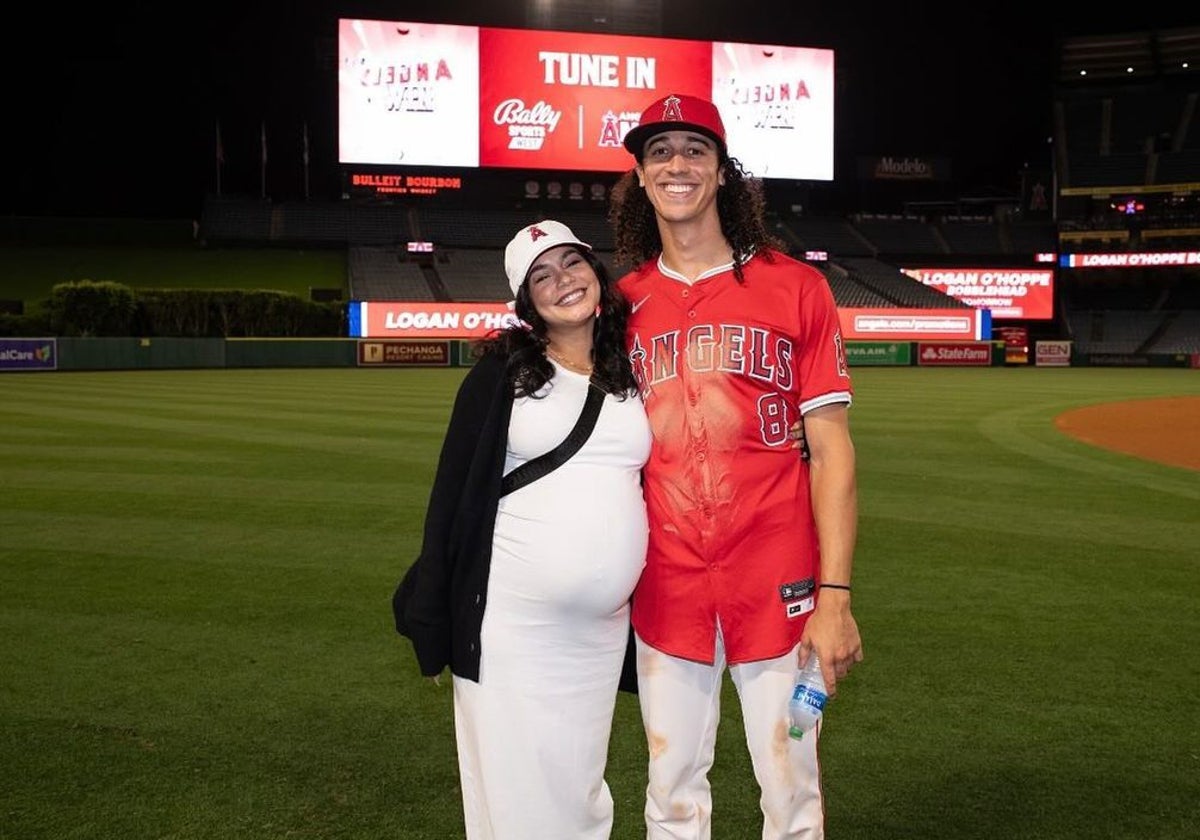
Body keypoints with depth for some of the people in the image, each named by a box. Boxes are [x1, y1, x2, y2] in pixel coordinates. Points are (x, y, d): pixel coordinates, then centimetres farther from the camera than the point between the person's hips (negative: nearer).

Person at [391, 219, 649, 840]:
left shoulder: (633, 375, 8)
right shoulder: (500, 373, 0)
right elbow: (453, 490, -1)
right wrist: (432, 613, -5)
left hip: (603, 629, 3)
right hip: (509, 624, -2)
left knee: (580, 790, 13)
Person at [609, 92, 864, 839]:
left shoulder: (796, 288, -1)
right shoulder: (623, 302, 7)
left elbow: (832, 449, -4)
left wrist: (835, 595, -11)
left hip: (778, 583, -2)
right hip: (665, 584, 2)